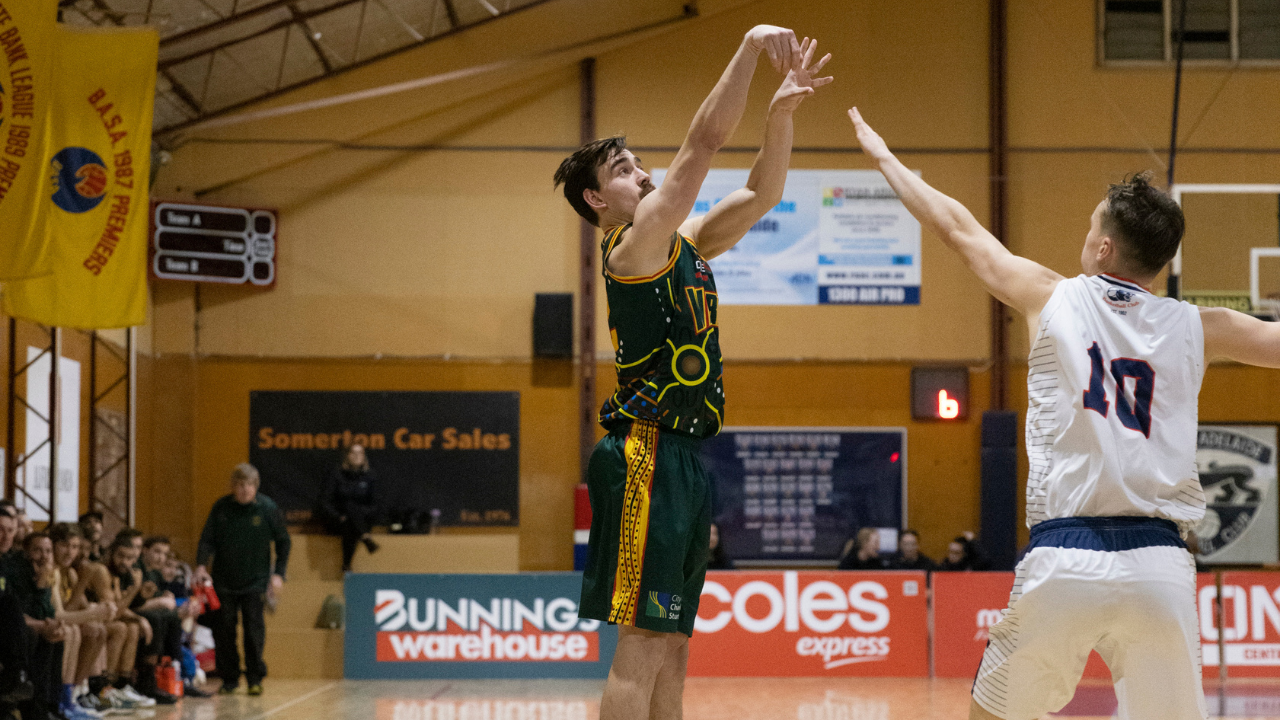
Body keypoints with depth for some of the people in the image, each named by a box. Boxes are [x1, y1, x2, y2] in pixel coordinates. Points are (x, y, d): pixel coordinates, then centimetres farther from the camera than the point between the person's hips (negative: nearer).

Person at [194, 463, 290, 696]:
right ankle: (229, 679, 13)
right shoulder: (221, 508, -2)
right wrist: (201, 565, -17)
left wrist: (278, 574, -3)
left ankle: (255, 679, 6)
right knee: (223, 629, 3)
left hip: (255, 581, -2)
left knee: (254, 630, -3)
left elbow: (283, 542, 3)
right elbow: (207, 539, 0)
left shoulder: (267, 508, -5)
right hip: (224, 580, 2)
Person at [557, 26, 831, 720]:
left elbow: (762, 193, 19)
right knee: (641, 644, -12)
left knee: (670, 648, 9)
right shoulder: (634, 245, -7)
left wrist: (782, 110, 4)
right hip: (649, 455, -10)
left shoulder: (683, 245, 18)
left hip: (681, 459, 10)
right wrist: (751, 47, -15)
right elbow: (704, 141, -15)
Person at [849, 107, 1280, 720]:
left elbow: (958, 228, 18)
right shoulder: (1196, 329, 8)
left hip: (1064, 562, -1)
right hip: (1160, 564, 1)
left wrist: (886, 160, 33)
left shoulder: (1053, 299, 7)